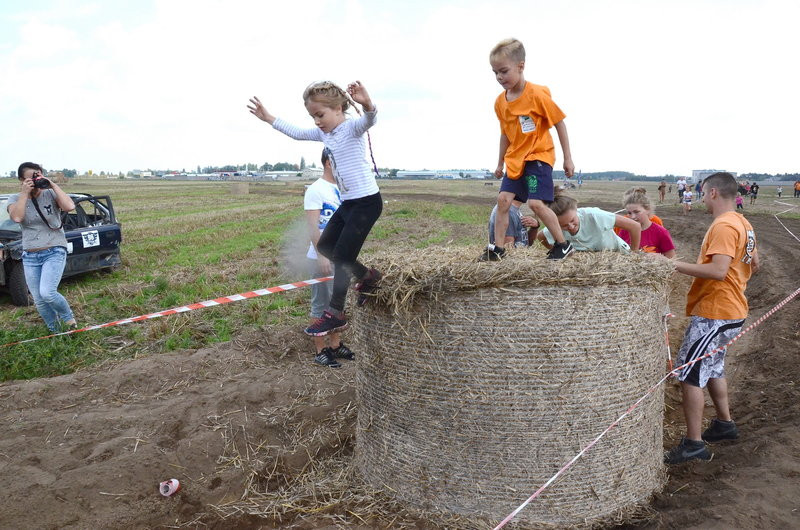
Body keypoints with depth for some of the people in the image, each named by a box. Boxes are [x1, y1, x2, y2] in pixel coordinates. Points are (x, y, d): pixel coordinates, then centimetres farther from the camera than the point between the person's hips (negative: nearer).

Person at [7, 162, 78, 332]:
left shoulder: (50, 194, -3)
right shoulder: (15, 199, 3)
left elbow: (70, 206, -22)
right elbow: (17, 217, -17)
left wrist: (53, 185, -18)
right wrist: (24, 193, -15)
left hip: (54, 252, -3)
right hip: (30, 256, 4)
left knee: (47, 293, -22)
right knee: (39, 300, 5)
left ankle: (67, 315, 8)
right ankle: (56, 331, 24)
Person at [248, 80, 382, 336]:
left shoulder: (352, 128, -15)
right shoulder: (323, 133, 11)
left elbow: (369, 120, -38)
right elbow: (296, 132, 25)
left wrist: (367, 103, -60)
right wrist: (269, 118, 25)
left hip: (367, 201, -10)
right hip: (347, 203, 10)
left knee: (341, 256, -8)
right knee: (324, 246, 16)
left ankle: (335, 314, 3)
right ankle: (368, 276, 28)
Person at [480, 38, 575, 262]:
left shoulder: (537, 94, -16)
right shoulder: (500, 102, 3)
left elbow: (560, 124, -9)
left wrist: (568, 159, -8)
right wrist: (500, 163, 22)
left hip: (539, 156, -6)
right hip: (515, 159, 6)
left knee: (536, 203, -16)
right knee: (503, 198, -1)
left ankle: (563, 245, 1)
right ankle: (497, 248, 8)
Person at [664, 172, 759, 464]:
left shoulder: (724, 225, -20)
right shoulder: (743, 223, 11)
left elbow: (719, 270, -30)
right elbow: (753, 264, 19)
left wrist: (675, 265, -28)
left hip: (713, 313, -10)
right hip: (731, 309, 10)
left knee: (689, 375, -6)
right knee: (711, 368, 24)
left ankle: (694, 444, -1)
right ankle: (724, 423, 37)